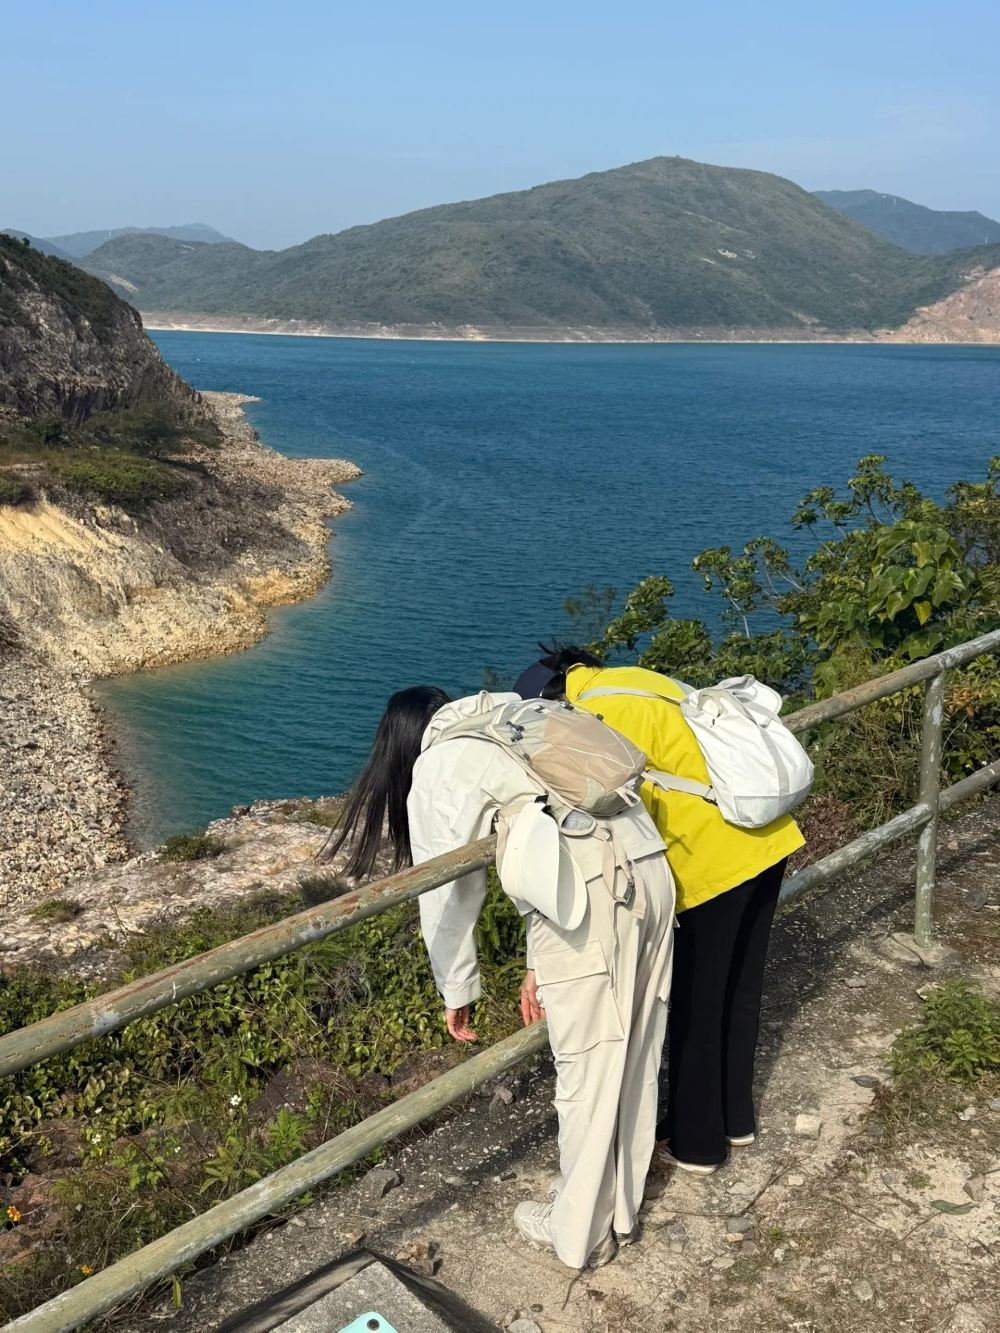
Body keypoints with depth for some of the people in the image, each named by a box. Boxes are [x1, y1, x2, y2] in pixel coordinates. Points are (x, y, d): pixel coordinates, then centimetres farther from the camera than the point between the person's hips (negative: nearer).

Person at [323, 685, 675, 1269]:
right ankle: (621, 1207, 39)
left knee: (587, 1070, 10)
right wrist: (541, 966, 27)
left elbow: (446, 896, 10)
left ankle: (579, 1232, 29)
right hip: (649, 867, 7)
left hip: (588, 895, -7)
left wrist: (457, 990, 25)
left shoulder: (435, 772, 8)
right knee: (635, 1057, 20)